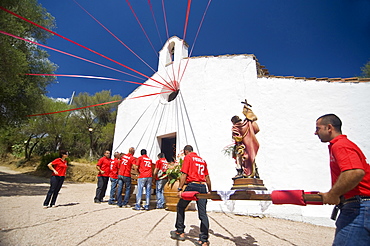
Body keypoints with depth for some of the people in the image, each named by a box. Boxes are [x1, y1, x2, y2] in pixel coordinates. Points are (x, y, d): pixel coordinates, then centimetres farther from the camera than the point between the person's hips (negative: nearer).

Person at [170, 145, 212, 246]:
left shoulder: (188, 157, 1)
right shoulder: (202, 160, 19)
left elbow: (184, 174, -9)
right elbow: (207, 177, 17)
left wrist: (180, 189, -10)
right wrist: (209, 191, 23)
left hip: (192, 186, -5)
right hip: (202, 187, 6)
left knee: (180, 207, 15)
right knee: (203, 213, 5)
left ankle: (180, 232, 23)